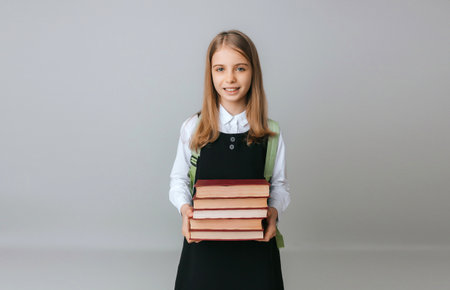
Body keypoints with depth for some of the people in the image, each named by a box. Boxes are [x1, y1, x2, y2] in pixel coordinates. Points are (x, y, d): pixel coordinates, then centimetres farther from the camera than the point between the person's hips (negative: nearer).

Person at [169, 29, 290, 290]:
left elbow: (280, 185, 6)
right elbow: (179, 180, 7)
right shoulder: (193, 129, -1)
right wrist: (184, 207, -12)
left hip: (255, 243, 0)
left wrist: (274, 211, -14)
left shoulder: (270, 134, -1)